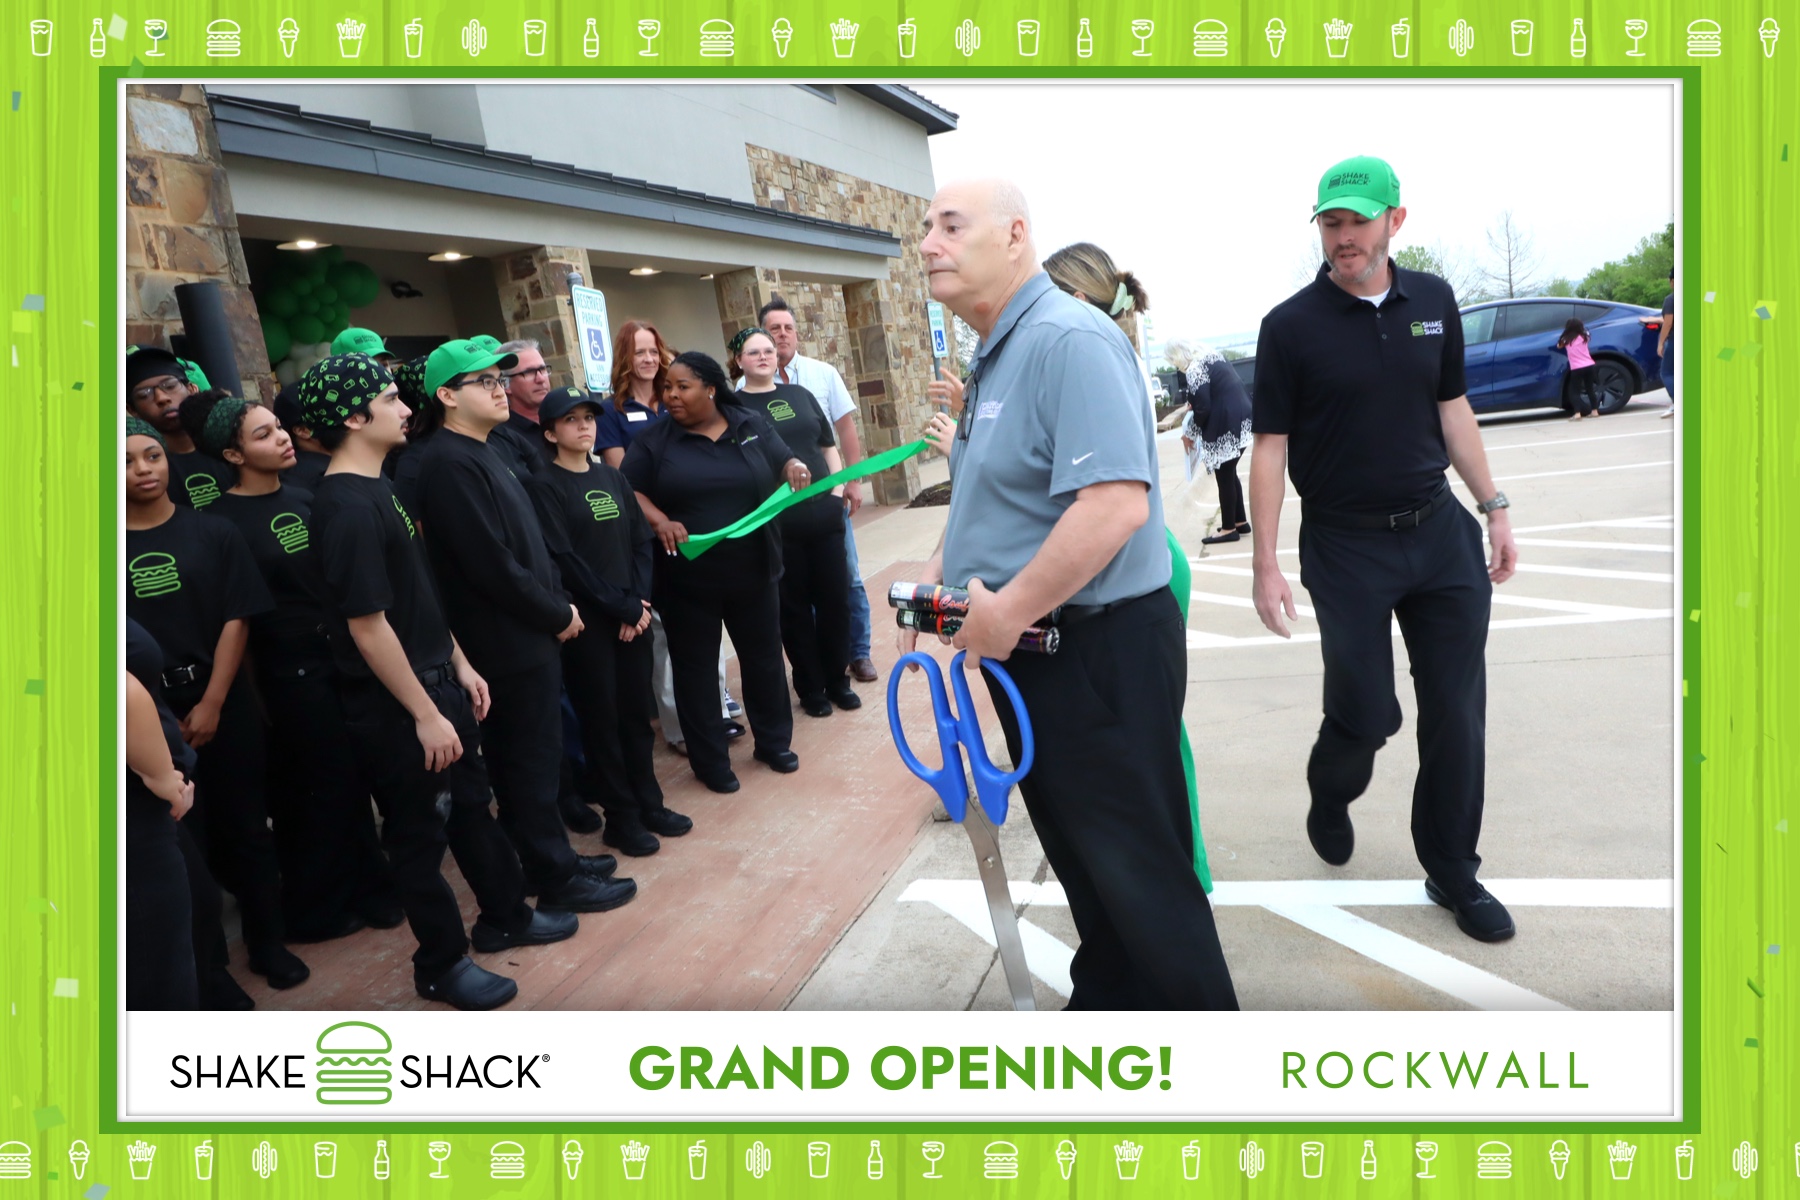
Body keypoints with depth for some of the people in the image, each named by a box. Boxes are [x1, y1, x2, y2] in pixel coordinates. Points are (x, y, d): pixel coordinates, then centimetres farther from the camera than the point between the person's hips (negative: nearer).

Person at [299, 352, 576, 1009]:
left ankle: (505, 917, 39)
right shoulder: (348, 507, -22)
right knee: (419, 832, 7)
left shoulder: (378, 488, 7)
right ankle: (442, 964, 24)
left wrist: (459, 664, 15)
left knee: (472, 803, 21)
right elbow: (367, 626, -23)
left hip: (435, 677, 9)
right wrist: (425, 714, -19)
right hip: (394, 704, -9)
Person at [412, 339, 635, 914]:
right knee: (531, 763, 2)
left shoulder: (481, 453, 13)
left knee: (535, 756, 18)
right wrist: (559, 615, -13)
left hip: (530, 634, 10)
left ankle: (553, 859, 31)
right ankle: (556, 879, 14)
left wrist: (559, 604, 7)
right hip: (509, 644, -10)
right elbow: (491, 564, -23)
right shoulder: (450, 463, -18)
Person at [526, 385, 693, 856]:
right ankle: (621, 818, 14)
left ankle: (648, 803, 24)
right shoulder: (543, 486, -7)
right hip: (587, 621, -5)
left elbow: (641, 541, 8)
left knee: (637, 713, 11)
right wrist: (622, 607, -14)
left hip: (633, 615, 5)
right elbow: (564, 560, -14)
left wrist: (640, 601, -7)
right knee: (601, 720, 3)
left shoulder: (611, 477, 11)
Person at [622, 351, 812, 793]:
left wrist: (796, 470, -14)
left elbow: (785, 463, 11)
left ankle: (774, 742, 32)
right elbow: (630, 492, -2)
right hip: (686, 579, -2)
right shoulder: (653, 440, 0)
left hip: (753, 572, 2)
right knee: (696, 669, 5)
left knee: (764, 657, 13)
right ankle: (710, 761, 19)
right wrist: (659, 522, -21)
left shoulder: (751, 425, 5)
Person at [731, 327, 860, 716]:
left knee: (835, 598, 7)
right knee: (794, 607, 5)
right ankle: (811, 688, 17)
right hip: (776, 522, -4)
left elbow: (828, 444, 16)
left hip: (824, 512, 4)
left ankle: (838, 679, 22)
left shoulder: (799, 394, 12)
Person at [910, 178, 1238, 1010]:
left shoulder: (1068, 340, -20)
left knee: (1140, 867, 3)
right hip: (1032, 650, 10)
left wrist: (1007, 611, -25)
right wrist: (938, 574, 9)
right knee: (1080, 854, 23)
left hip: (1101, 650, -10)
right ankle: (1106, 999, 42)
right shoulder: (992, 355, 12)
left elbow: (1116, 502, -32)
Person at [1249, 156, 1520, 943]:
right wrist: (1266, 565, -12)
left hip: (1439, 531, 4)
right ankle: (1329, 799, 35)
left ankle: (1453, 873, 23)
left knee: (1457, 715, 6)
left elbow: (1452, 408, 13)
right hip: (1346, 546, -4)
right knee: (1366, 715, 0)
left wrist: (1493, 508, 11)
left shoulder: (1434, 301, 4)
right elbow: (1271, 446, -8)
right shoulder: (1291, 326, -9)